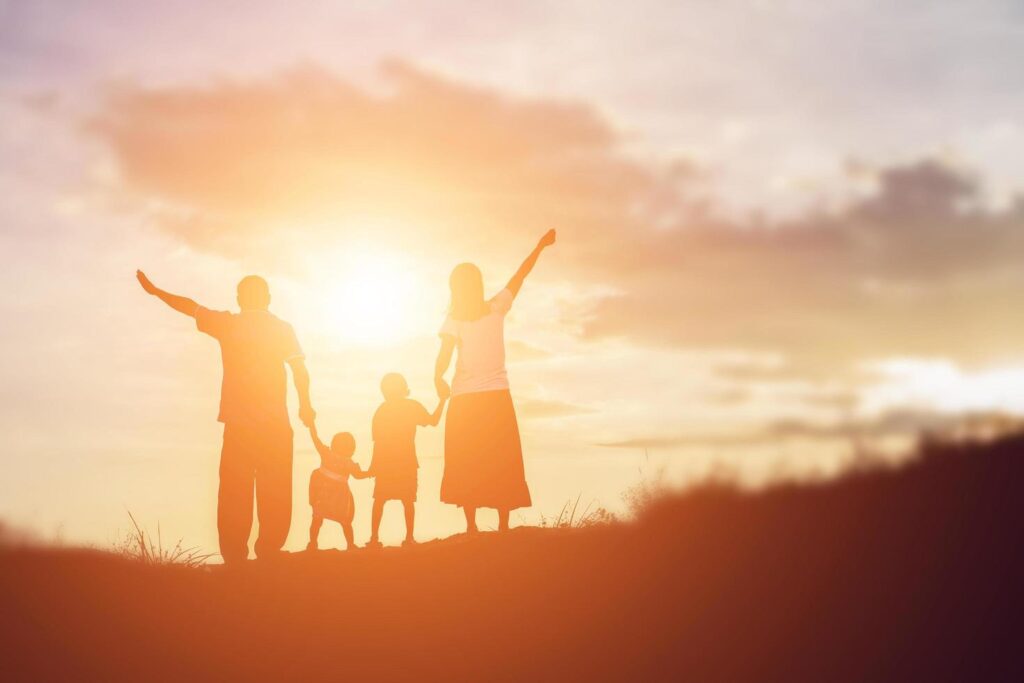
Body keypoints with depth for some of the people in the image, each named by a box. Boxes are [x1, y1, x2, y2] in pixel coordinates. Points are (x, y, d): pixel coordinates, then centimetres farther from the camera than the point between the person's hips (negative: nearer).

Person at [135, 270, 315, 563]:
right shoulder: (282, 328, 3)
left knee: (235, 495, 3)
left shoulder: (227, 324, 5)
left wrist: (154, 290, 25)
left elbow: (190, 306, 14)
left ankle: (235, 558, -2)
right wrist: (305, 405, 5)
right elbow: (299, 369, -4)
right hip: (276, 426, -1)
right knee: (274, 495, 1)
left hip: (238, 425, 1)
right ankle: (269, 553, -5)